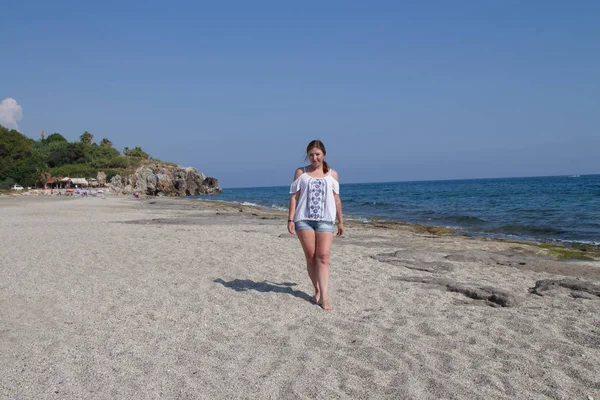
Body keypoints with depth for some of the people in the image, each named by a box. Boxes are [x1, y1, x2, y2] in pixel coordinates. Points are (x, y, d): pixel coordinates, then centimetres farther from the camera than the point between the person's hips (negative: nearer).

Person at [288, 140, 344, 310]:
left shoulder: (332, 174, 11)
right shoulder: (301, 172, 8)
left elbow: (336, 199, 14)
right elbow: (294, 197, 4)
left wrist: (340, 221, 13)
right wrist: (291, 219, -4)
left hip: (325, 220, 0)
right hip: (304, 219, 0)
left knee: (323, 257, -10)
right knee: (310, 256, 3)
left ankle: (324, 296, -14)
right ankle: (317, 290, 17)